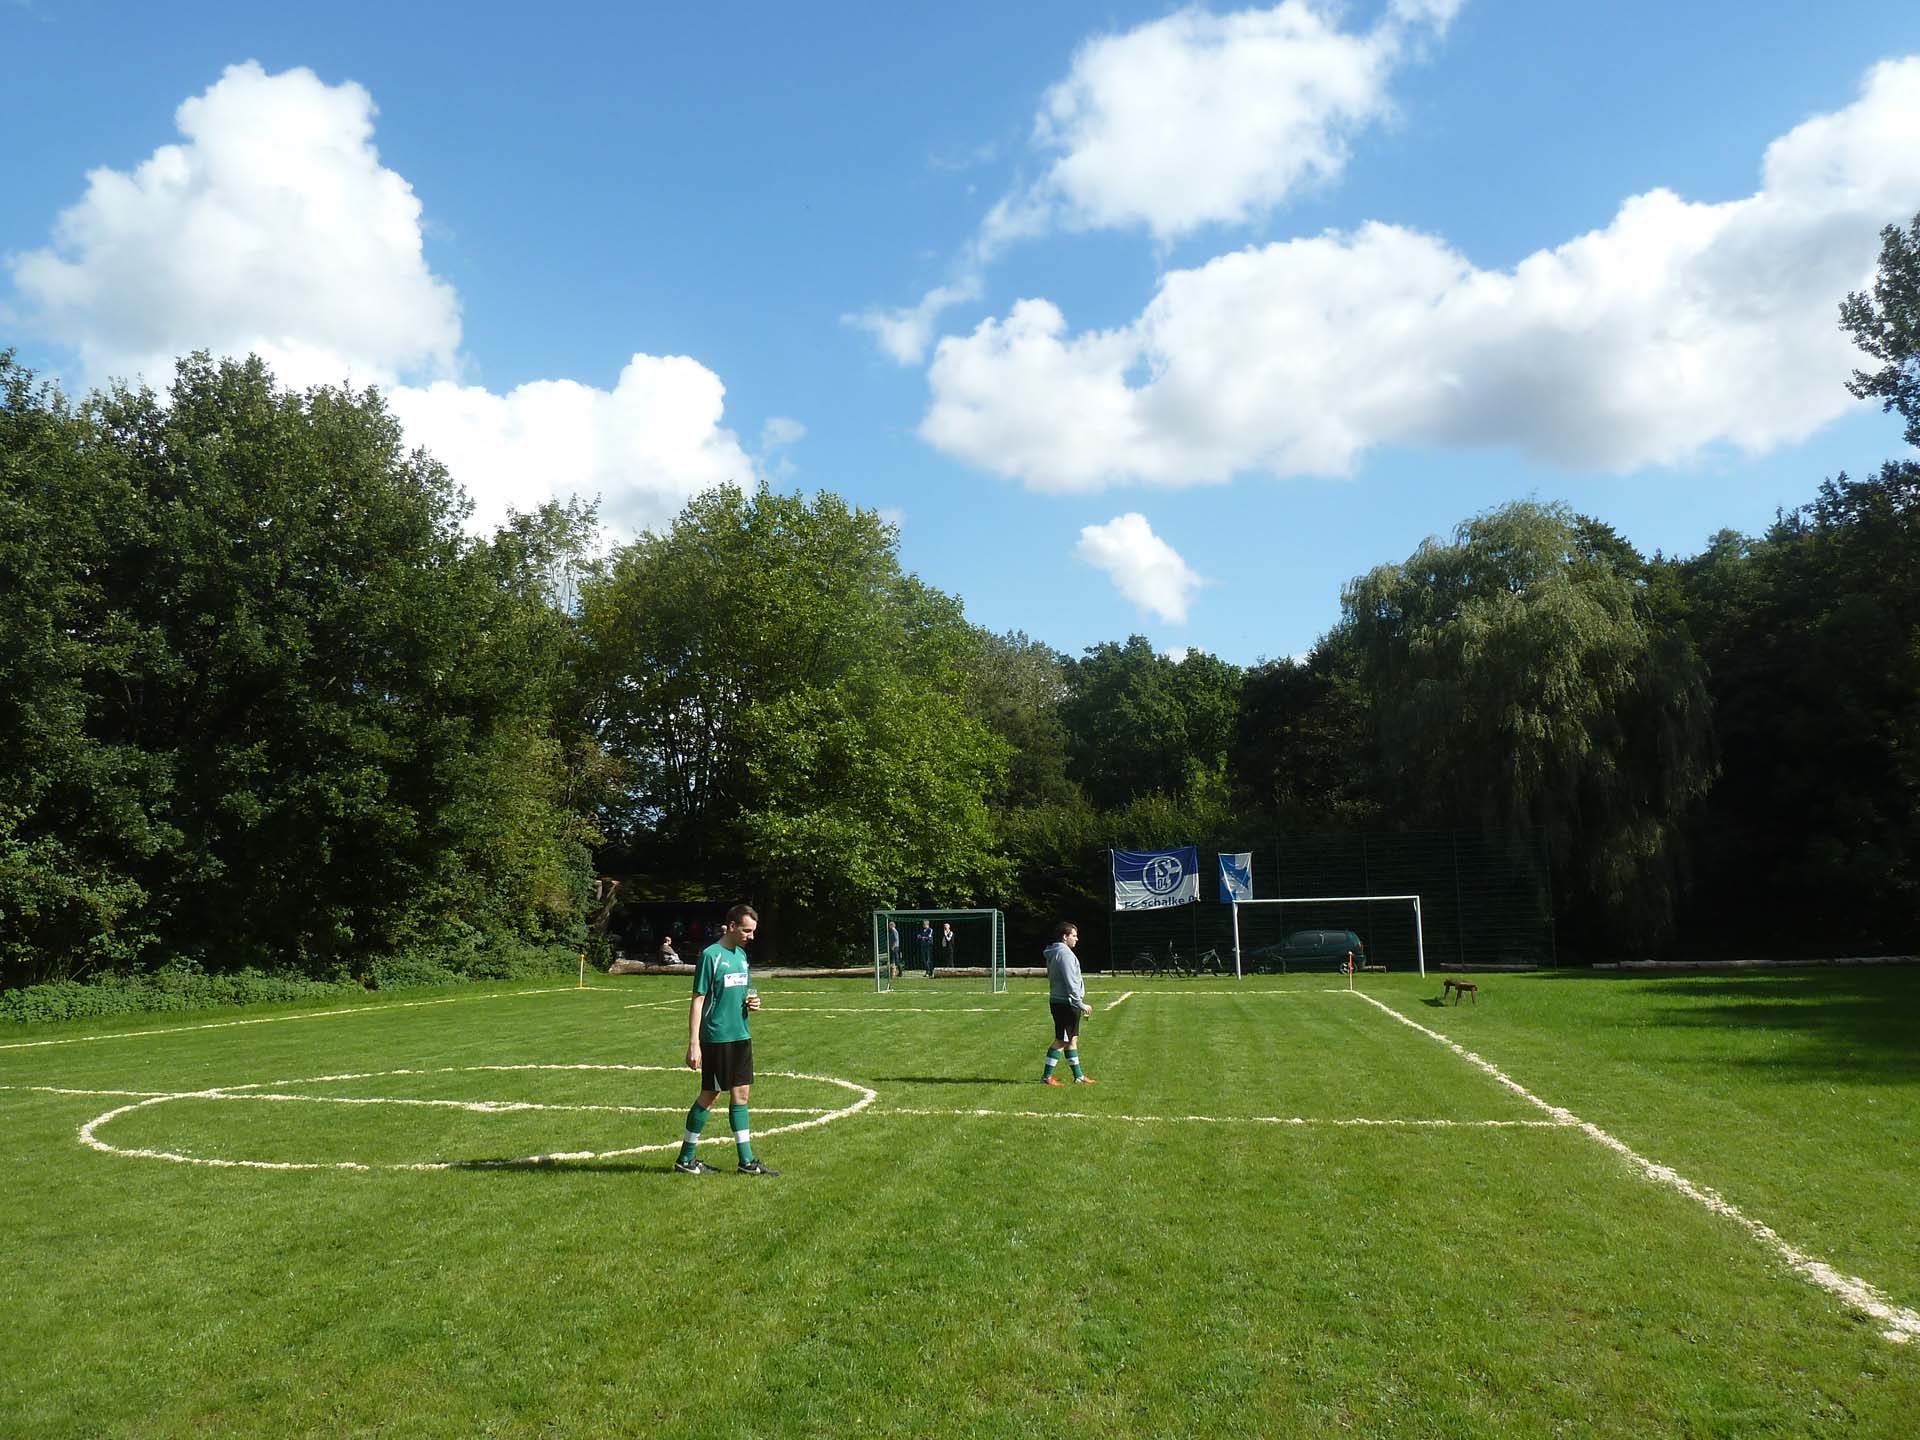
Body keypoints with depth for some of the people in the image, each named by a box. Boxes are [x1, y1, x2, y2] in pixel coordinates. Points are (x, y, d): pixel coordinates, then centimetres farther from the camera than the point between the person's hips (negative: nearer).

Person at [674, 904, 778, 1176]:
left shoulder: (741, 954, 11)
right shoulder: (711, 955, -13)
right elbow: (698, 1001, -14)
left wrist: (752, 1002, 1)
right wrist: (693, 1044, -17)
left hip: (741, 1036, 8)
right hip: (716, 1038, -8)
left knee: (741, 1094, 8)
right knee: (710, 1095, 0)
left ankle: (747, 1161, 13)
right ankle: (686, 1158, 14)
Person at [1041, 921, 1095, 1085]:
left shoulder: (1054, 953, 16)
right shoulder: (1064, 953, -16)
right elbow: (1070, 982, -21)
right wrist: (1080, 1004, -18)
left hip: (1058, 1002, 10)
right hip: (1066, 1003, -10)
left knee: (1072, 1039, 13)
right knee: (1061, 1040, -3)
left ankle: (1078, 1076, 19)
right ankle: (1047, 1075, 2)